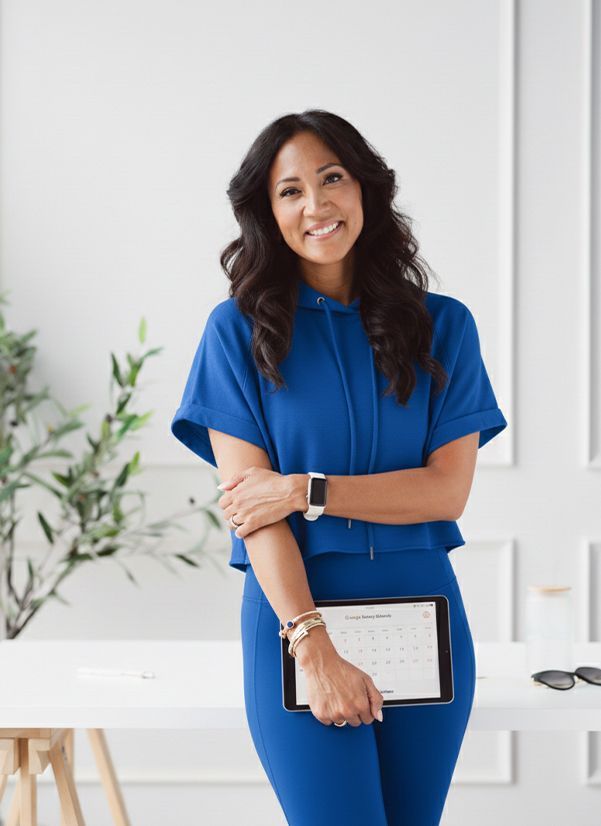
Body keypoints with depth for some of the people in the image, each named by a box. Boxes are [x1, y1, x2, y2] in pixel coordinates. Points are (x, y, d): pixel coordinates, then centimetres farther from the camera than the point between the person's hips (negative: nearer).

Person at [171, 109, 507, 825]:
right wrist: (314, 648, -16)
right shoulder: (239, 329, 1)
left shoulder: (443, 326, 6)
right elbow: (250, 504, -6)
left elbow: (449, 490, -2)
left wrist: (303, 491, -12)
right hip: (294, 611, -2)